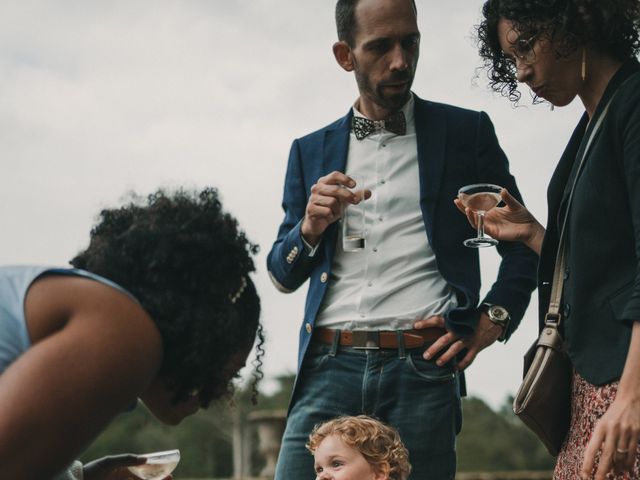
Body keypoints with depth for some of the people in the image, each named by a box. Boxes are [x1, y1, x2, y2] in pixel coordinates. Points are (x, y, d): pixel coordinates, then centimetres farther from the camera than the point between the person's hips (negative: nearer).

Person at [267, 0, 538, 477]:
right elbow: (283, 274, 17)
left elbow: (522, 245, 13)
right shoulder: (311, 151, 14)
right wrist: (310, 227, -3)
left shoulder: (466, 132, 9)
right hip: (328, 367, 2)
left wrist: (492, 320, -3)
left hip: (422, 371, -1)